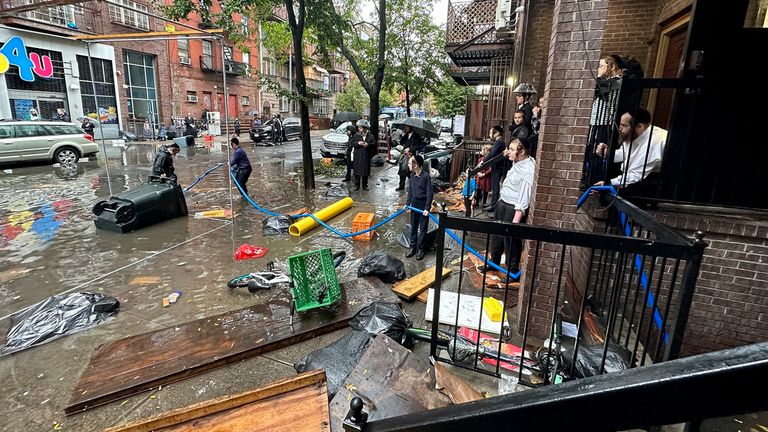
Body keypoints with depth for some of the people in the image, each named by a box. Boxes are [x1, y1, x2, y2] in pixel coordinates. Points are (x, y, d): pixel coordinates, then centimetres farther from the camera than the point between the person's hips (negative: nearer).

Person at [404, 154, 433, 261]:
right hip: (414, 203, 6)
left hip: (423, 204, -6)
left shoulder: (426, 176, -19)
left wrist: (427, 208, -18)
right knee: (413, 227, 14)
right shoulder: (412, 175, 0)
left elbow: (429, 193, -17)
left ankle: (421, 249, 18)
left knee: (423, 228, 5)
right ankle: (413, 247, 27)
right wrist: (407, 203, 12)